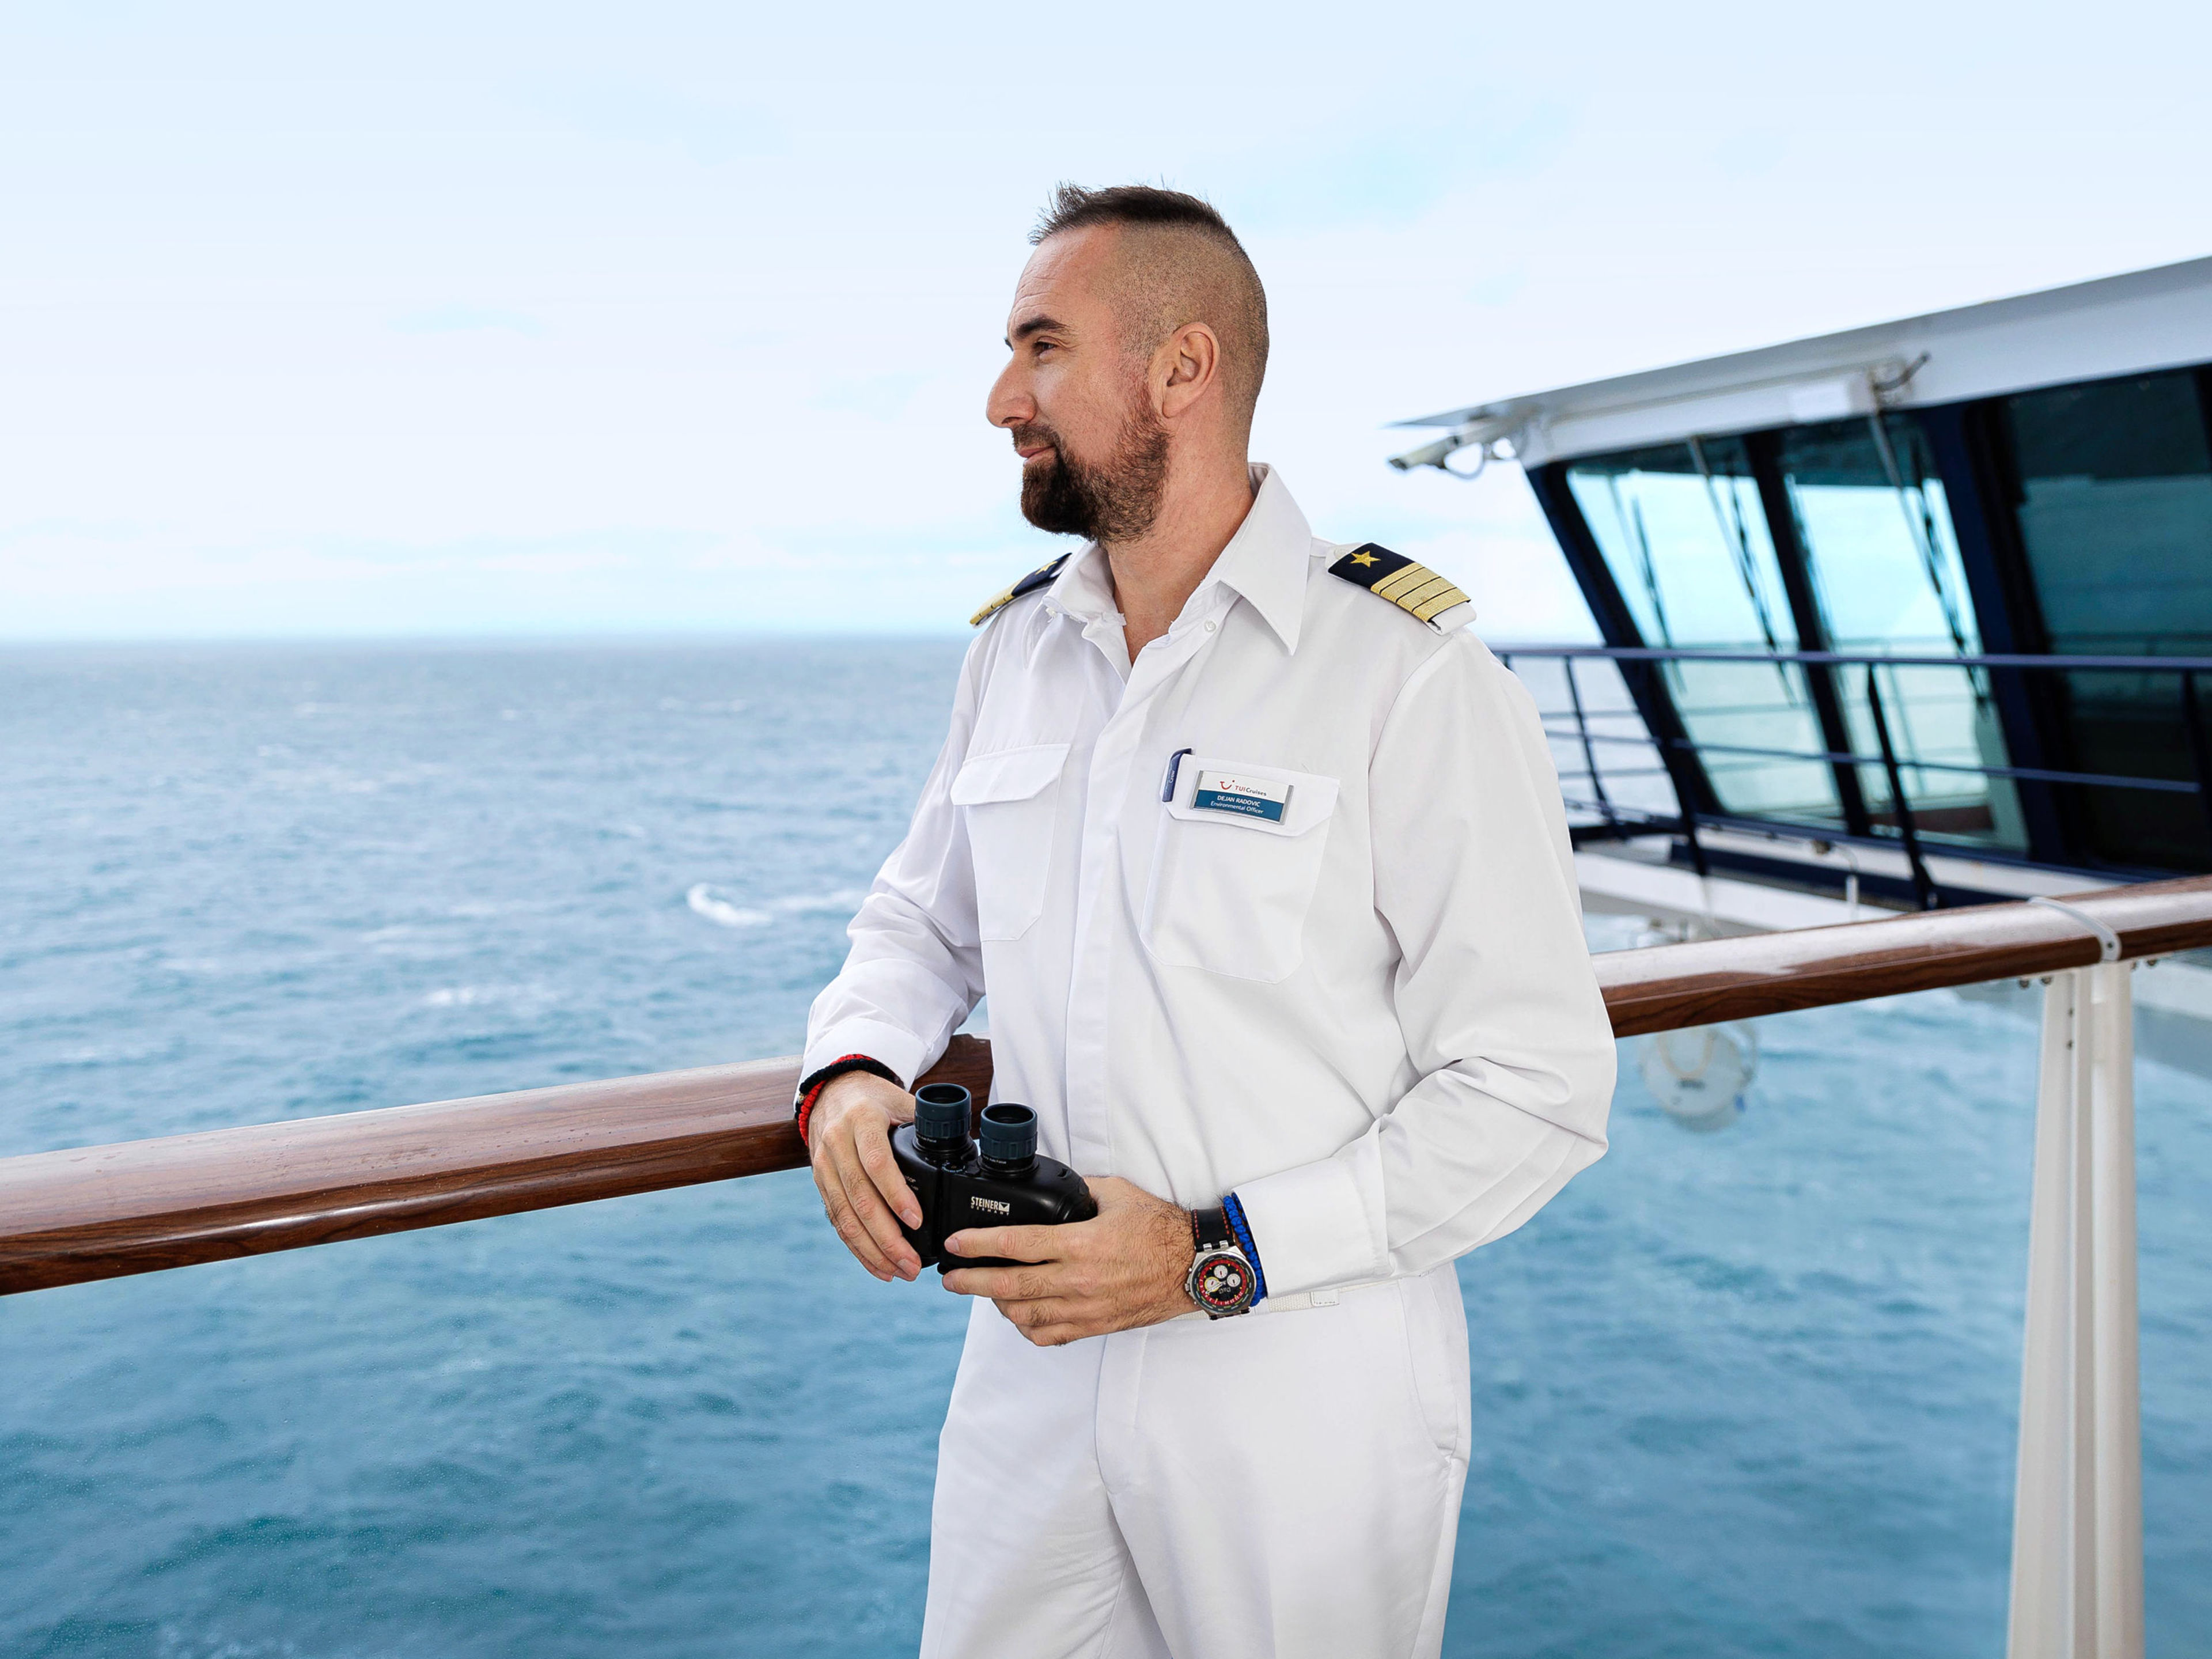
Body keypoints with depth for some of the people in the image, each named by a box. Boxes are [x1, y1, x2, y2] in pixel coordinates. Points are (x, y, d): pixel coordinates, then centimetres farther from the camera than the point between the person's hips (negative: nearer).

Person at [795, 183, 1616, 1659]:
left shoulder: (1409, 675, -14)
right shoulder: (1014, 652, 5)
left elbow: (1538, 1091, -15)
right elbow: (921, 922, 17)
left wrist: (1217, 1256, -21)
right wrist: (853, 1070, -6)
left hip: (1306, 1415, -4)